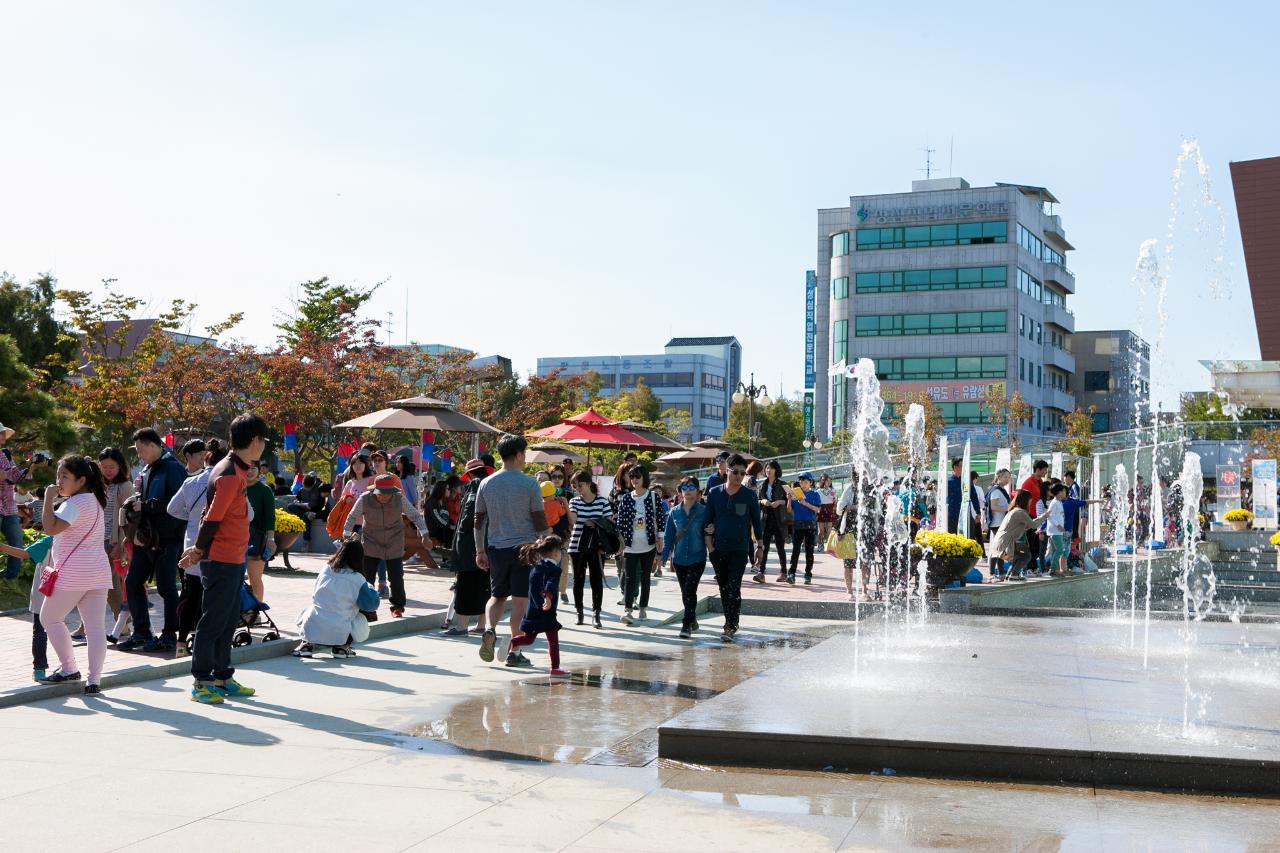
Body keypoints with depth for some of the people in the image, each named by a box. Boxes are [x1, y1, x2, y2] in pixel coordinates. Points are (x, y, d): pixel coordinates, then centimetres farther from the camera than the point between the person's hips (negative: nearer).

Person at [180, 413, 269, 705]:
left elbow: (213, 516, 15)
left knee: (228, 621, 15)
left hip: (233, 560, 9)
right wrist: (199, 551, -4)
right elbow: (212, 518, -17)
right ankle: (201, 682, 6)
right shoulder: (230, 476, -20)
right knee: (213, 621, -2)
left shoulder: (236, 470, 11)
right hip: (222, 560, -9)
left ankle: (222, 677, 23)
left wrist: (199, 549, 13)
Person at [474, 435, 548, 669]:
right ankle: (514, 651, 3)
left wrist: (480, 551, 16)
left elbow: (478, 521, 8)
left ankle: (490, 629, -9)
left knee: (497, 595, 17)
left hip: (496, 548, 4)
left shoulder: (486, 484, 4)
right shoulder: (529, 483, -7)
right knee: (519, 599, 1)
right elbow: (540, 520, -6)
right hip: (523, 546, -3)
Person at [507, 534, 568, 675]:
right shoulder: (554, 569, -11)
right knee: (553, 639, 2)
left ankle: (512, 643, -9)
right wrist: (548, 596, -45)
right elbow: (551, 584, -30)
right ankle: (555, 667, 1)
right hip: (546, 612, -7)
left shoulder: (535, 567, 12)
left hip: (531, 611, 7)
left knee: (528, 638, 17)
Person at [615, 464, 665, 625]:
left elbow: (661, 518, 3)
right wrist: (621, 542, 0)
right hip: (630, 545, 0)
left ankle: (643, 609, 18)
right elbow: (620, 522, 4)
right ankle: (628, 611, -14)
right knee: (630, 578, -8)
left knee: (645, 578, 9)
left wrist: (660, 538, -3)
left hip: (648, 545, 0)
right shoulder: (625, 498, 3)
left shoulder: (653, 497, 0)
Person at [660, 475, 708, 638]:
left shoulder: (703, 511, -4)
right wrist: (665, 556, 5)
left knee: (690, 591, -14)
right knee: (685, 593, 12)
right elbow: (669, 536, 8)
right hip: (679, 559, 4)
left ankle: (687, 626, -10)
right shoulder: (675, 512, 5)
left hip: (697, 558, -4)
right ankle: (693, 621, 30)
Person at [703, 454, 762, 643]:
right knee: (723, 587, 11)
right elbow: (707, 521, 6)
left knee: (734, 588, -11)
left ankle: (731, 627, -11)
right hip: (718, 549, 3)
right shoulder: (714, 493, 3)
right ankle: (730, 621, 26)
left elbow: (756, 522, 6)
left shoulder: (749, 496, -2)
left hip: (740, 549, -3)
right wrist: (709, 545, -1)